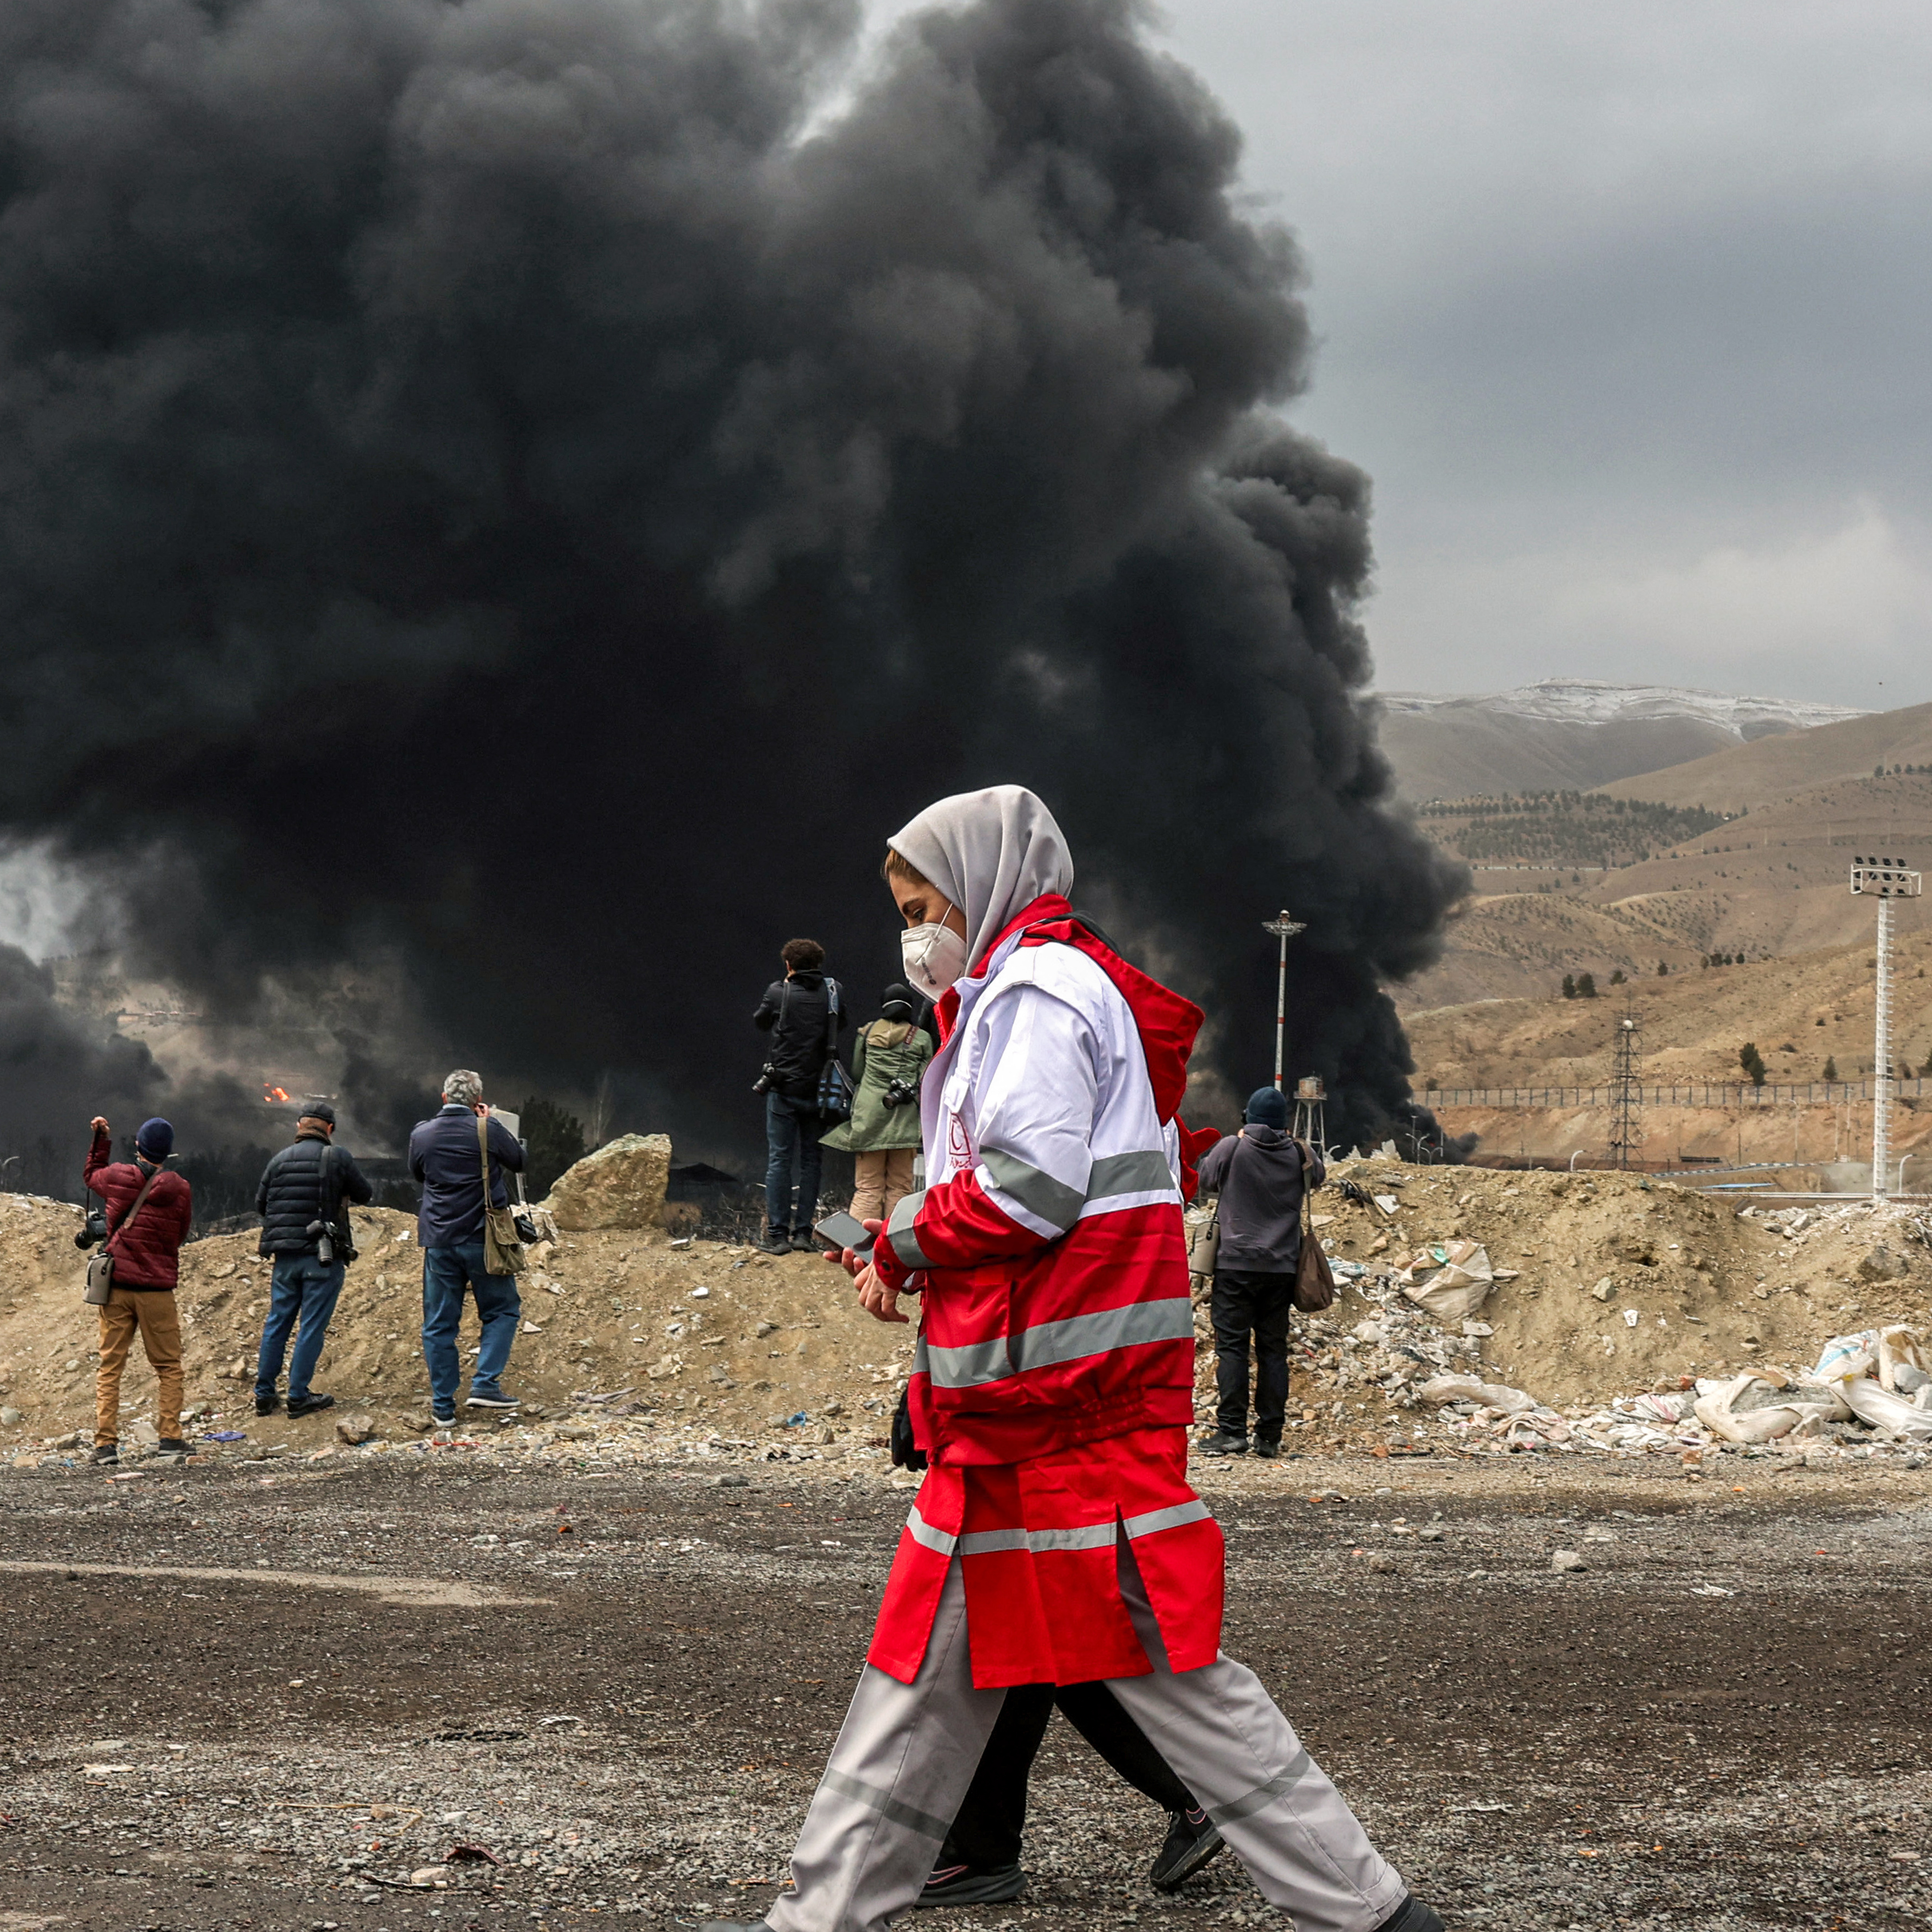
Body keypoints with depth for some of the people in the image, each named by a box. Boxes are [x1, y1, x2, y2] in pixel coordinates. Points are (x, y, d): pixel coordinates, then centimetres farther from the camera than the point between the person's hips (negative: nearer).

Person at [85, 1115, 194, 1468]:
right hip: (157, 1289, -2)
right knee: (168, 1367, 9)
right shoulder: (179, 1189, -6)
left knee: (109, 1366, 6)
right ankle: (169, 1438, 1)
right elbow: (181, 1234, 5)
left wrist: (100, 1139, 32)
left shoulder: (117, 1177, -1)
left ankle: (105, 1442, 0)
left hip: (116, 1284, 2)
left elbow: (91, 1174, 22)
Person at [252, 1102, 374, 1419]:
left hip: (285, 1256, 4)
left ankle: (264, 1395, 15)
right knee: (313, 1327, 0)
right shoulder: (338, 1158, -6)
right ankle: (299, 1396, 1)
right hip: (323, 1256, -4)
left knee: (276, 1324, 12)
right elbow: (365, 1196, 1)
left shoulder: (279, 1160, 6)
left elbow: (260, 1205, 12)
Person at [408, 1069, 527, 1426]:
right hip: (483, 1239, -3)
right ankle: (485, 1384, -3)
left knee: (439, 1325, 8)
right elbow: (519, 1161, 7)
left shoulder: (422, 1135, 1)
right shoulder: (489, 1130, -9)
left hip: (438, 1240, 3)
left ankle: (443, 1406, 8)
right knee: (502, 1310, 12)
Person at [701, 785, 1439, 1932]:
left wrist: (903, 1244, -5)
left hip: (1069, 1399, -11)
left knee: (1162, 1659, -8)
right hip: (1016, 1406, 11)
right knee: (933, 1664, 11)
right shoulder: (1034, 996, 23)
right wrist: (914, 1257, 10)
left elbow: (1028, 1182, -20)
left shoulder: (1040, 987, -9)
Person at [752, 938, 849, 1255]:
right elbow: (841, 1025, 16)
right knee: (811, 1161, 10)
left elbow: (760, 1022, 11)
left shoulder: (778, 992, -7)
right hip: (819, 1090, 2)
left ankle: (777, 1235, -2)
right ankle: (804, 1232, 9)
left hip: (784, 1089, -2)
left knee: (779, 1161, 1)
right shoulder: (832, 992, -1)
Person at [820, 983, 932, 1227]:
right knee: (899, 1186, 3)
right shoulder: (922, 1039, 7)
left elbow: (856, 1074, 15)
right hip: (904, 1120, -1)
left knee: (868, 1187, 2)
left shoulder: (867, 1033, 11)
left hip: (867, 1115, 1)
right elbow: (925, 1084, 4)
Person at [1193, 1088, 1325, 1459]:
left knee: (1232, 1346, -1)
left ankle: (1232, 1431, -8)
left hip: (1237, 1263, -3)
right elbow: (1319, 1175, 21)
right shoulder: (1299, 1155, 1)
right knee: (1274, 1348, 7)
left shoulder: (1232, 1148, -7)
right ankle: (1270, 1436, 6)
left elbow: (1205, 1181, 9)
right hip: (1282, 1266, 3)